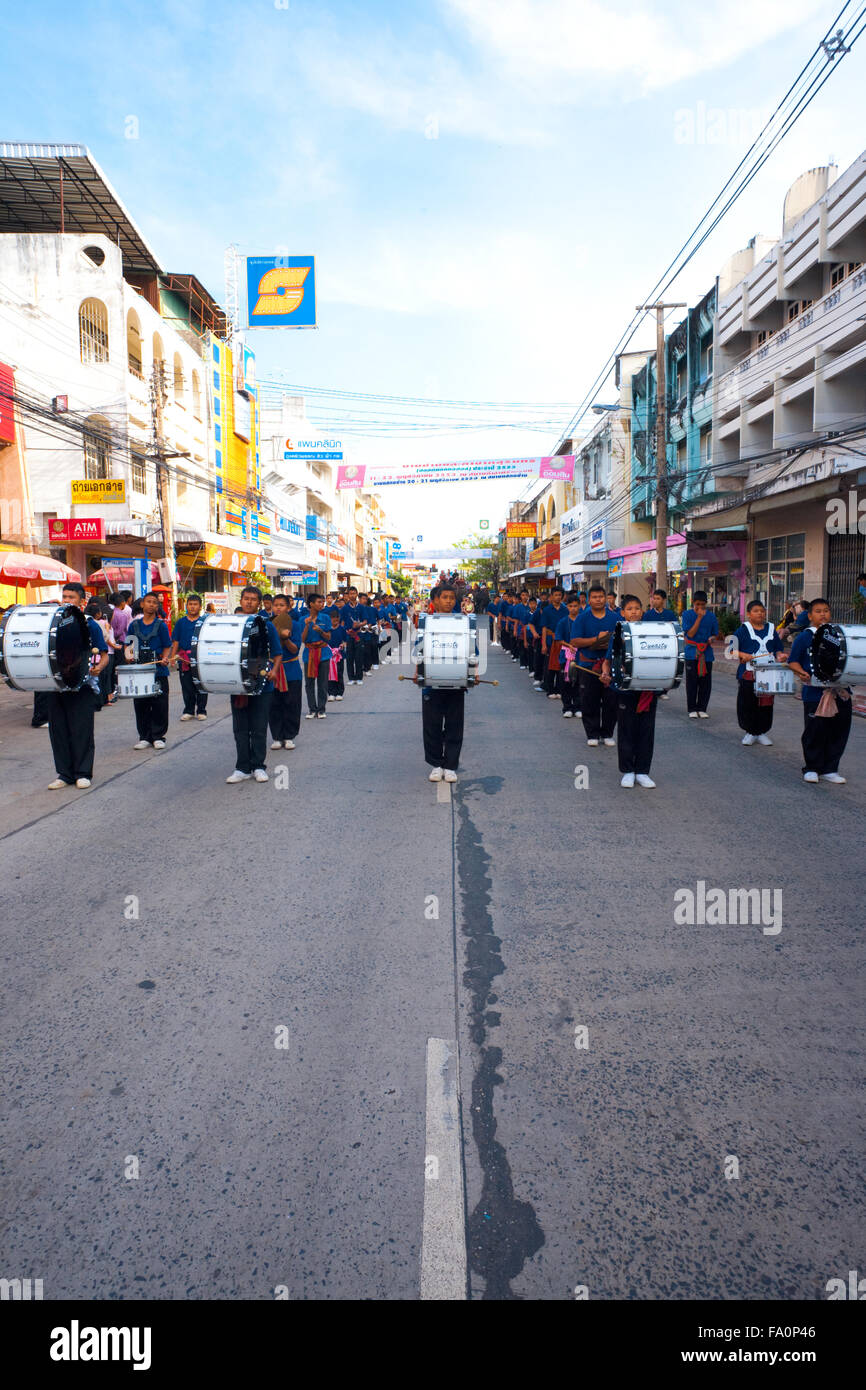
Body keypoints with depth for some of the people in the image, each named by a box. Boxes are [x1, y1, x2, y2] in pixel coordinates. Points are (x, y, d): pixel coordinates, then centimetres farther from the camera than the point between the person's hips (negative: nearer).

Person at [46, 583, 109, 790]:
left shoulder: (89, 625, -2)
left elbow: (104, 655, -2)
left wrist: (98, 668, -22)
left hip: (82, 686, -4)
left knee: (81, 731, -1)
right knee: (58, 731, 7)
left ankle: (83, 773, 11)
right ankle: (64, 774, 17)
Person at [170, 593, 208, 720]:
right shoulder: (181, 622, 7)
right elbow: (176, 641, 9)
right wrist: (172, 657, 1)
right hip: (184, 658, 2)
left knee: (200, 686, 4)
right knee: (186, 686, 7)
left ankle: (201, 711, 14)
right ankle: (188, 711, 17)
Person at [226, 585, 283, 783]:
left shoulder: (266, 625, 1)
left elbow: (277, 653, 3)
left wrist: (274, 670, -14)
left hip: (262, 684, -2)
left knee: (259, 728, 4)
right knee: (240, 729, 6)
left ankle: (258, 767, 14)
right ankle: (243, 768, 14)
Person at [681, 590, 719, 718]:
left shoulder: (711, 616, 7)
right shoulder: (687, 614, -1)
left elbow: (715, 634, 15)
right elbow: (690, 633, -10)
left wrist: (711, 639, -8)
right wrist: (699, 618, -16)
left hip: (706, 653, 3)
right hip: (692, 653, -2)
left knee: (706, 682, 3)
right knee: (692, 682, -1)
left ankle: (702, 709, 14)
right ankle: (692, 709, 9)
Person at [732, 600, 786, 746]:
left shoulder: (771, 629, 13)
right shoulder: (743, 630, 1)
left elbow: (778, 649, 18)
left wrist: (780, 656, -4)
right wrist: (743, 655, -21)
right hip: (748, 674, -3)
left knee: (766, 704, 6)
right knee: (747, 704, 1)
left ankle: (763, 732, 18)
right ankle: (749, 732, 14)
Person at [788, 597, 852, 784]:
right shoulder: (804, 637, 0)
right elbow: (793, 661, -1)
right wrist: (802, 672, -19)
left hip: (840, 690, 4)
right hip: (815, 692, -4)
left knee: (840, 730, 6)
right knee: (815, 731, -1)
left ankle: (829, 769, 17)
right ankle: (811, 769, 14)